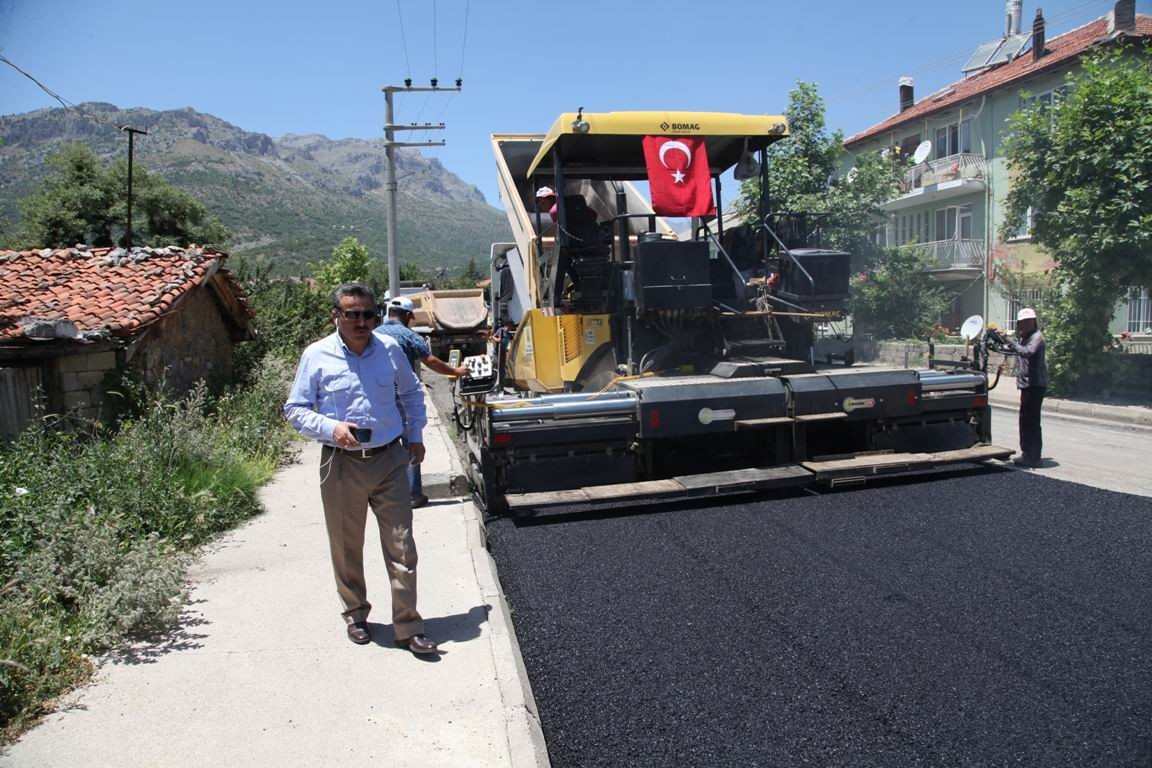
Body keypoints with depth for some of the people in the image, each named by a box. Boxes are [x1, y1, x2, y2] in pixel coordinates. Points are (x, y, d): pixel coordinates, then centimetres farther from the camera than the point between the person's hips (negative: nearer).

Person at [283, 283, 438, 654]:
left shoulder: (390, 349, 2)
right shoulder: (317, 356, -5)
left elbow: (411, 393, 18)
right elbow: (295, 410, 1)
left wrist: (415, 435, 11)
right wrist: (331, 428, -16)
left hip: (390, 460, 1)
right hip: (342, 465, -1)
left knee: (401, 546, 1)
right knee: (346, 547, 13)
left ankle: (408, 627, 11)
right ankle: (356, 615, 35)